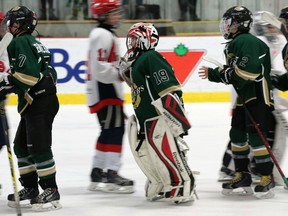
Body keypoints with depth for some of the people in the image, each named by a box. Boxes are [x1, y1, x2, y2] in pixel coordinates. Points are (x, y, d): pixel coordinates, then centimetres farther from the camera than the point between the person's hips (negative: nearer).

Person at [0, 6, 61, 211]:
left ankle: (51, 191, -11)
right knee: (22, 145, 14)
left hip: (39, 104, -11)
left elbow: (28, 71, -23)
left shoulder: (20, 42, -10)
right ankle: (30, 188, 19)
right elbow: (50, 72, 22)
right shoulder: (34, 43, 21)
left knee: (39, 147, -11)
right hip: (37, 103, 11)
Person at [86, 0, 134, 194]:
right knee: (115, 130, -13)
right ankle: (111, 174, -16)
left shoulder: (107, 35, 19)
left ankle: (98, 174, 19)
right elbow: (99, 68, -24)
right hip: (105, 92, -11)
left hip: (108, 92, 11)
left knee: (109, 132, 14)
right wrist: (121, 73, -19)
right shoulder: (102, 35, -15)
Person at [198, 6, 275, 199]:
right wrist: (212, 74, 23)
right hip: (244, 97, 11)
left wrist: (229, 74, -17)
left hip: (259, 96, -11)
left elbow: (250, 69, -28)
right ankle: (242, 177, 19)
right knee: (237, 134, 11)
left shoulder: (248, 42, -16)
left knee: (256, 137, -12)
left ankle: (267, 178, -5)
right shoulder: (234, 44, 16)